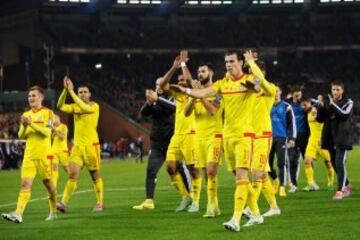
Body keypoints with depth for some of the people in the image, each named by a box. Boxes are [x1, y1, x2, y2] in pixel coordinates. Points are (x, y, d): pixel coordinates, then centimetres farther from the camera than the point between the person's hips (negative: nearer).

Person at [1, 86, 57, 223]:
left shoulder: (47, 113, -1)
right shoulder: (26, 115, 15)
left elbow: (47, 132, -13)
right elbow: (21, 136, 12)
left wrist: (32, 124, -21)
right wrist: (24, 126, -8)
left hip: (44, 155, -4)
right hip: (29, 155, 4)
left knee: (48, 183, 5)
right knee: (25, 183, -9)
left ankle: (53, 212, 22)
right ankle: (18, 214, -21)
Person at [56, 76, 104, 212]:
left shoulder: (94, 106, -4)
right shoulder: (75, 107, 11)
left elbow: (84, 108, -25)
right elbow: (60, 106, -4)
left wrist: (71, 91, -23)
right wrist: (65, 90, -16)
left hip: (91, 145, -3)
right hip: (77, 145, 3)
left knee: (95, 176, 4)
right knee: (73, 174, -9)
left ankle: (100, 203, 16)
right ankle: (64, 203, -16)